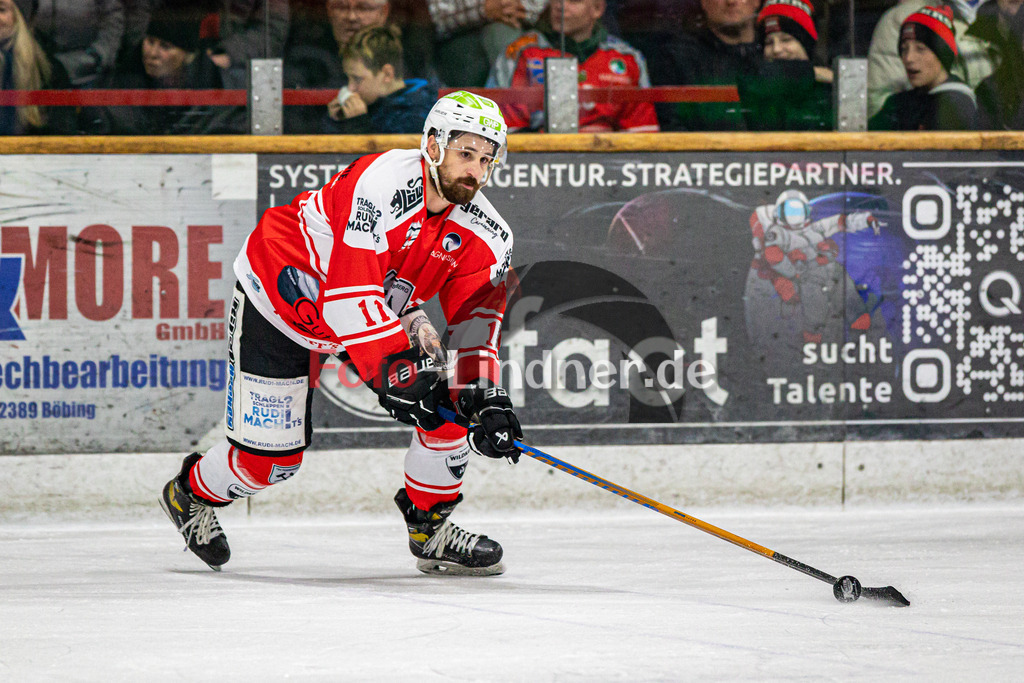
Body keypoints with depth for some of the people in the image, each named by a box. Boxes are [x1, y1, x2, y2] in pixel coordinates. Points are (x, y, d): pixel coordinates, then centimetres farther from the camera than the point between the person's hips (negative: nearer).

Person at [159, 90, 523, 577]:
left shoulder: (486, 234, -12)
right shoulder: (384, 184, -35)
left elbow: (476, 317, -9)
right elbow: (350, 295, -38)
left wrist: (486, 396, -22)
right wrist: (394, 369, -41)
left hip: (384, 311, 7)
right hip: (280, 296, -7)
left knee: (446, 401, -10)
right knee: (269, 458, -5)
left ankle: (431, 530, 8)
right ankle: (191, 495, 27)